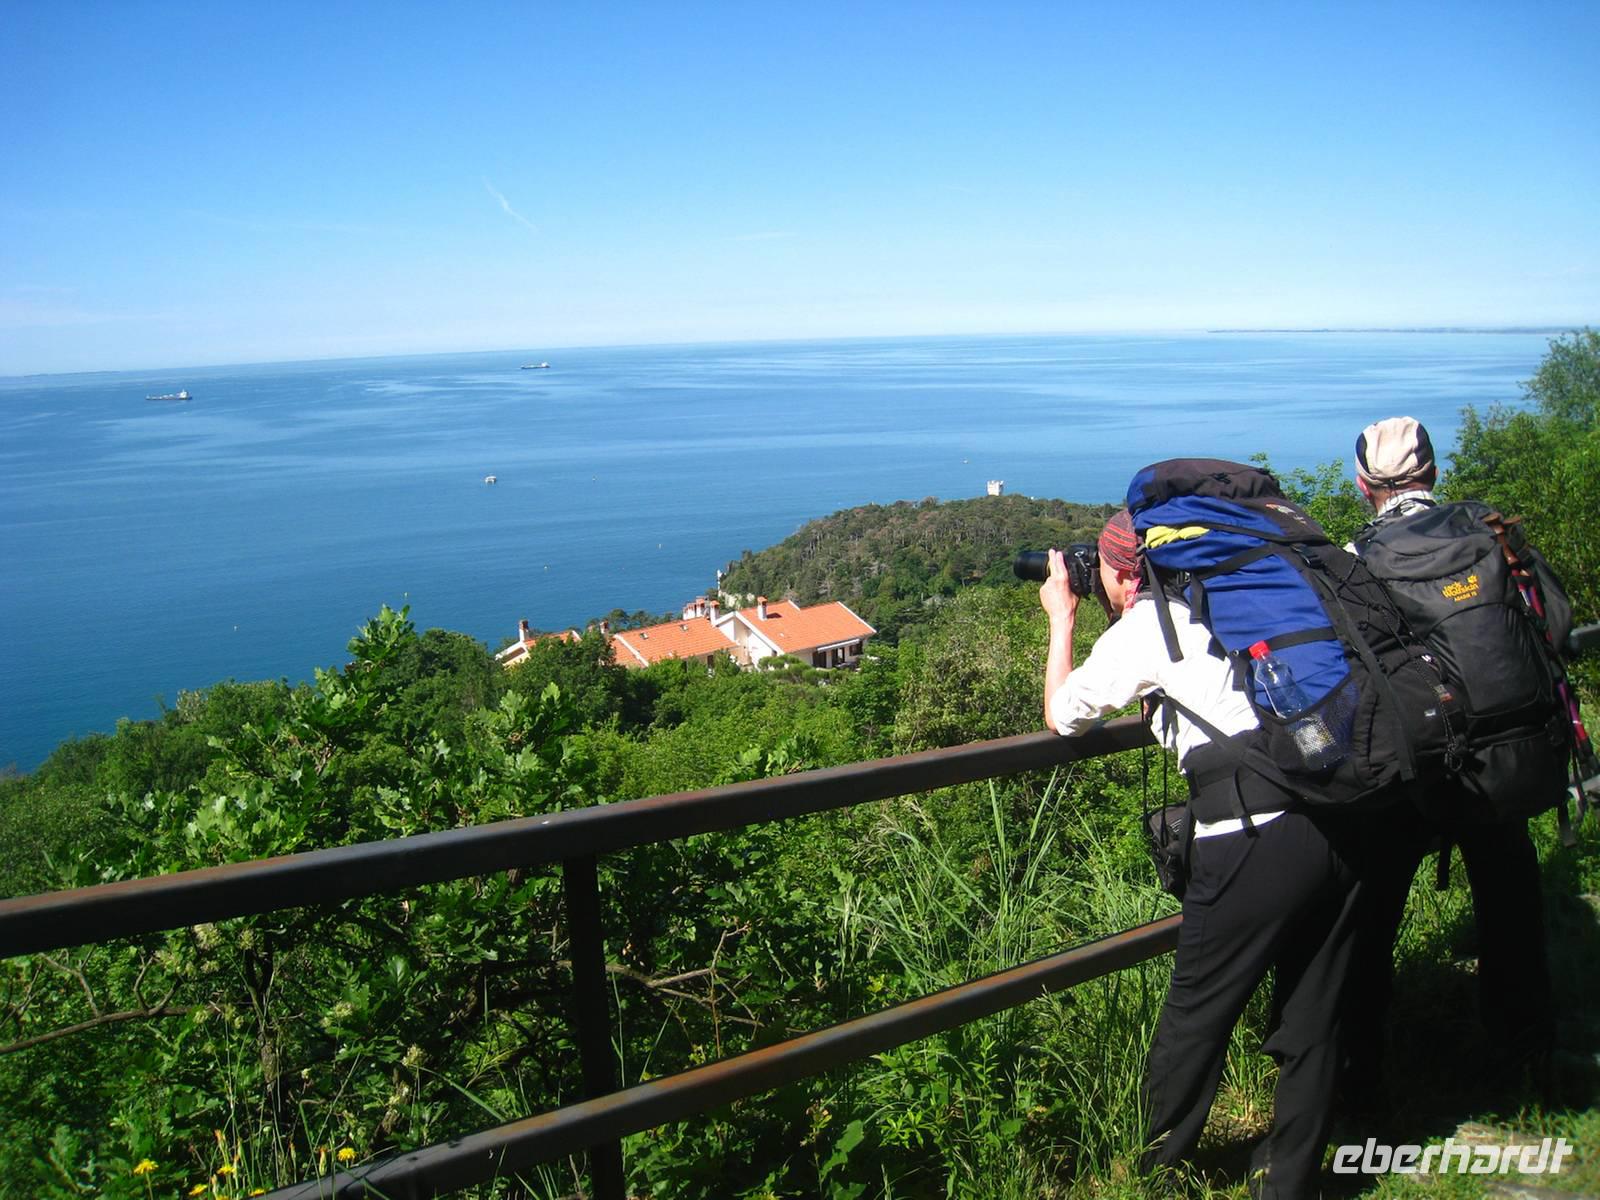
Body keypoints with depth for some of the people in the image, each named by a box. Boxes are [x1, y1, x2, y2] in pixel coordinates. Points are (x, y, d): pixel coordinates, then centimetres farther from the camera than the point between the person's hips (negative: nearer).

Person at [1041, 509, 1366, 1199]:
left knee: (1197, 1015, 12)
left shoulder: (1142, 628, 1)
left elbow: (1062, 716, 15)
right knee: (1314, 1021, 17)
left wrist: (1061, 618, 25)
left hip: (1255, 838, -6)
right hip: (1342, 819, 7)